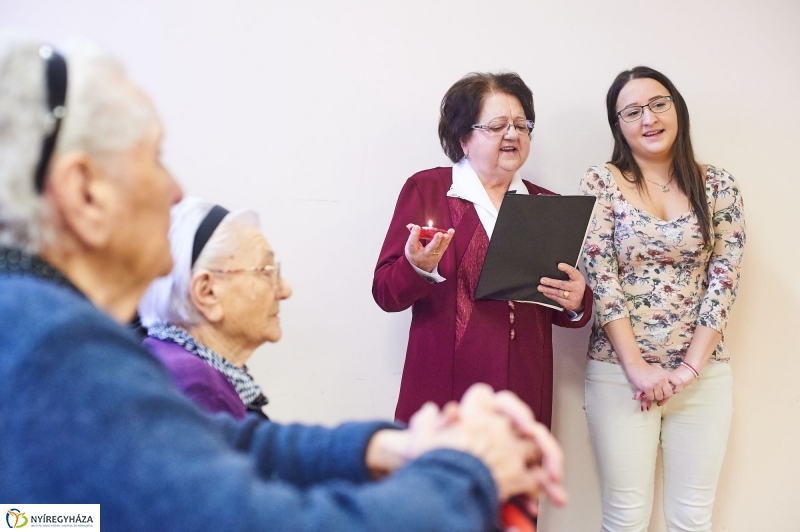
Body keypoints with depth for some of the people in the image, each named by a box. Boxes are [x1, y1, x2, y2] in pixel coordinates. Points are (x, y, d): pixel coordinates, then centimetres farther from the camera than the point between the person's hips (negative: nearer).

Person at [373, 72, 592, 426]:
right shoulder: (425, 189, 0)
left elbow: (565, 311, 18)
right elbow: (385, 293, -3)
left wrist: (575, 303, -5)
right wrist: (418, 267, -23)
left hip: (525, 395, 3)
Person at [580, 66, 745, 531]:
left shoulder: (718, 186, 5)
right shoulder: (602, 183, 0)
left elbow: (724, 280, -1)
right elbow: (600, 278, -7)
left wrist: (690, 367, -9)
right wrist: (638, 367, -13)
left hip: (703, 372, 2)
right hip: (621, 369, -1)